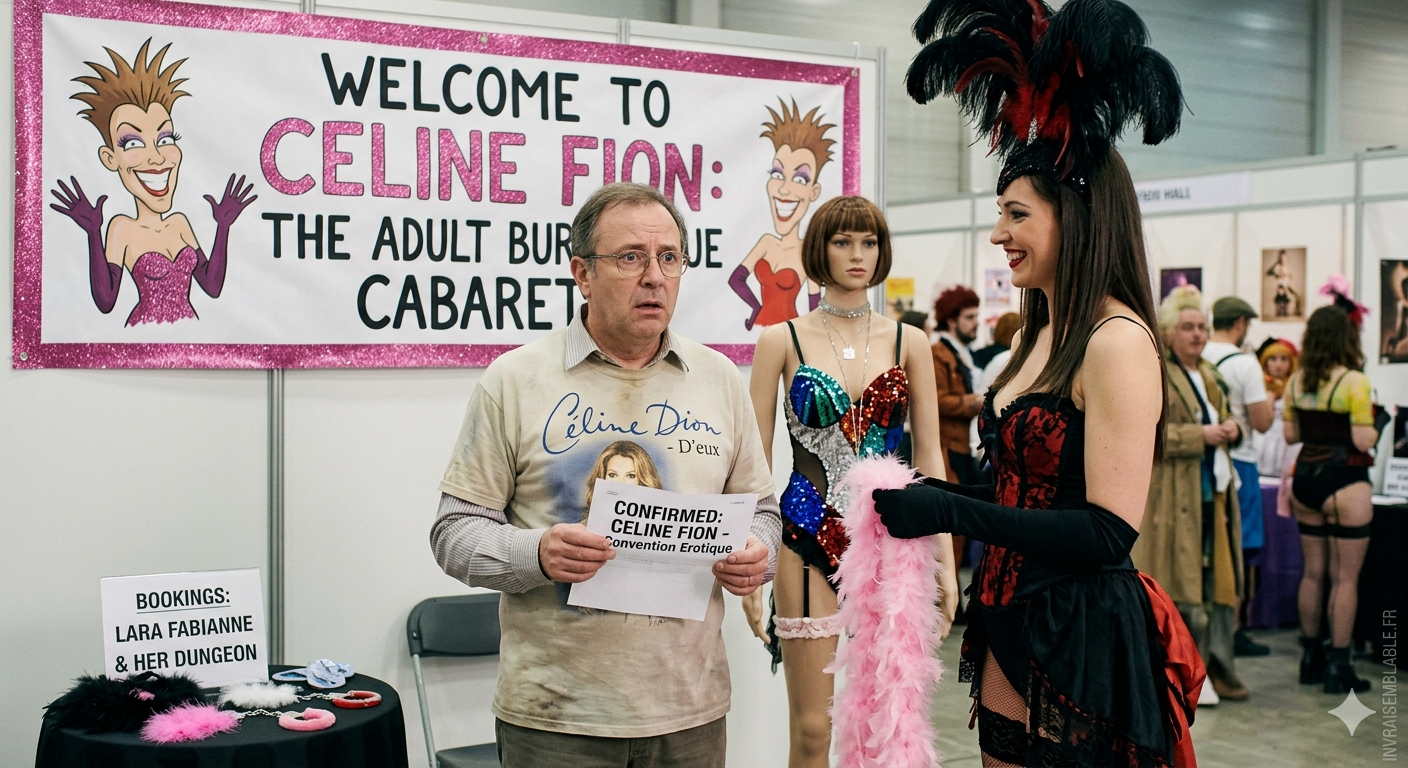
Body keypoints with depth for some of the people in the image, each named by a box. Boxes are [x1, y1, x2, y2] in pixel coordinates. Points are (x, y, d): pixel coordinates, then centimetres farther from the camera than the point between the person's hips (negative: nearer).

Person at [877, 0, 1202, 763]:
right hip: (1012, 627, 9)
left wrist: (953, 513, -22)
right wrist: (944, 495, 2)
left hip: (1084, 638, -9)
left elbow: (1109, 532, -22)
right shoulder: (1035, 336, 10)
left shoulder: (1116, 341, -17)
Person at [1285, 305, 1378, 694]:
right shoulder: (1354, 381, -13)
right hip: (1343, 481, -6)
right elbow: (1363, 441, -16)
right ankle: (1338, 666, 2)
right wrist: (1374, 425, 4)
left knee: (1312, 572, 15)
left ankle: (1311, 656, 22)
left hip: (1305, 479, 6)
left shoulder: (1296, 381, 5)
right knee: (1345, 577, 0)